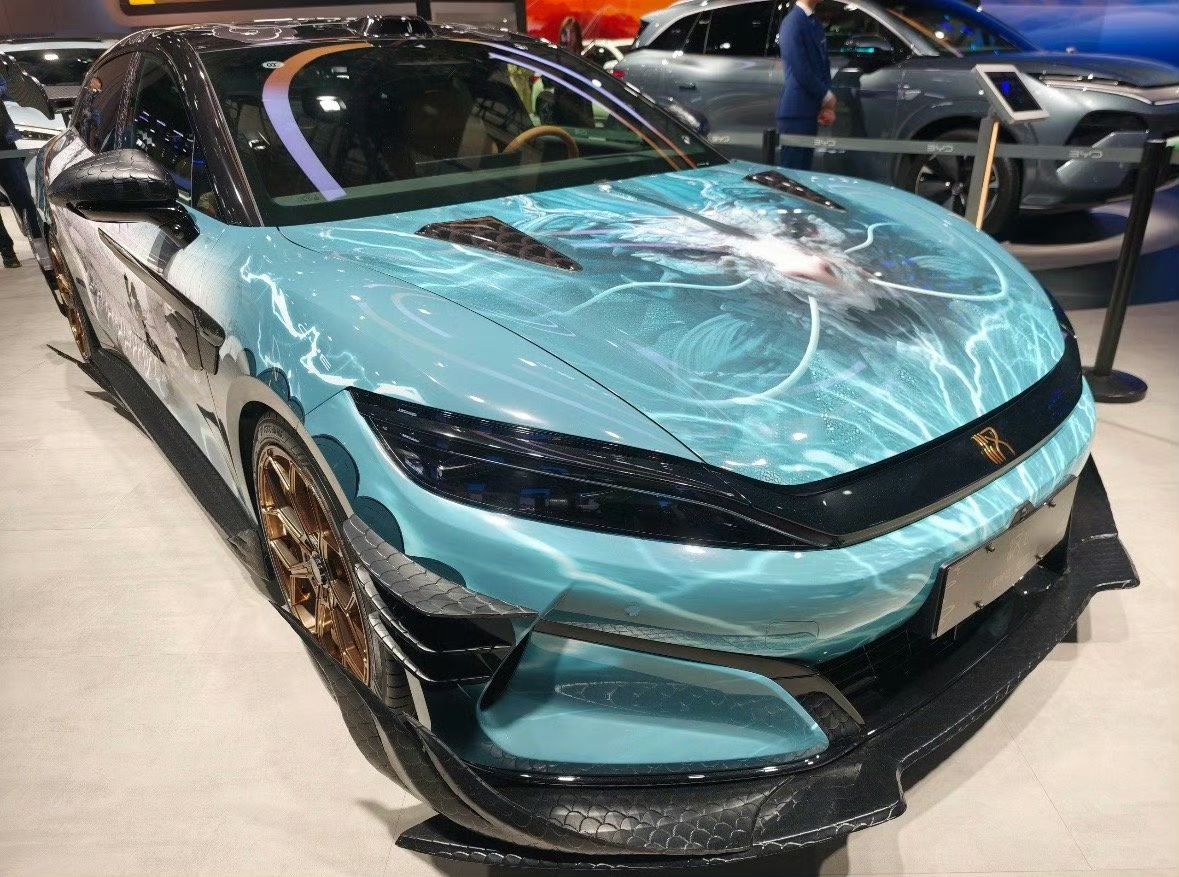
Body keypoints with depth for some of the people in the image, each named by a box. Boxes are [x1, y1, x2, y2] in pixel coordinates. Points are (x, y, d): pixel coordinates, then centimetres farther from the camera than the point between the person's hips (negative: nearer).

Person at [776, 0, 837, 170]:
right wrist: (827, 96, -6)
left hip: (811, 110, 8)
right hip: (795, 111, -8)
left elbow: (824, 63, 14)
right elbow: (801, 71, -17)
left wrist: (827, 105, 1)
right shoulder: (793, 22, -12)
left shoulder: (816, 23, 14)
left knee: (804, 167, 11)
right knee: (792, 169, -4)